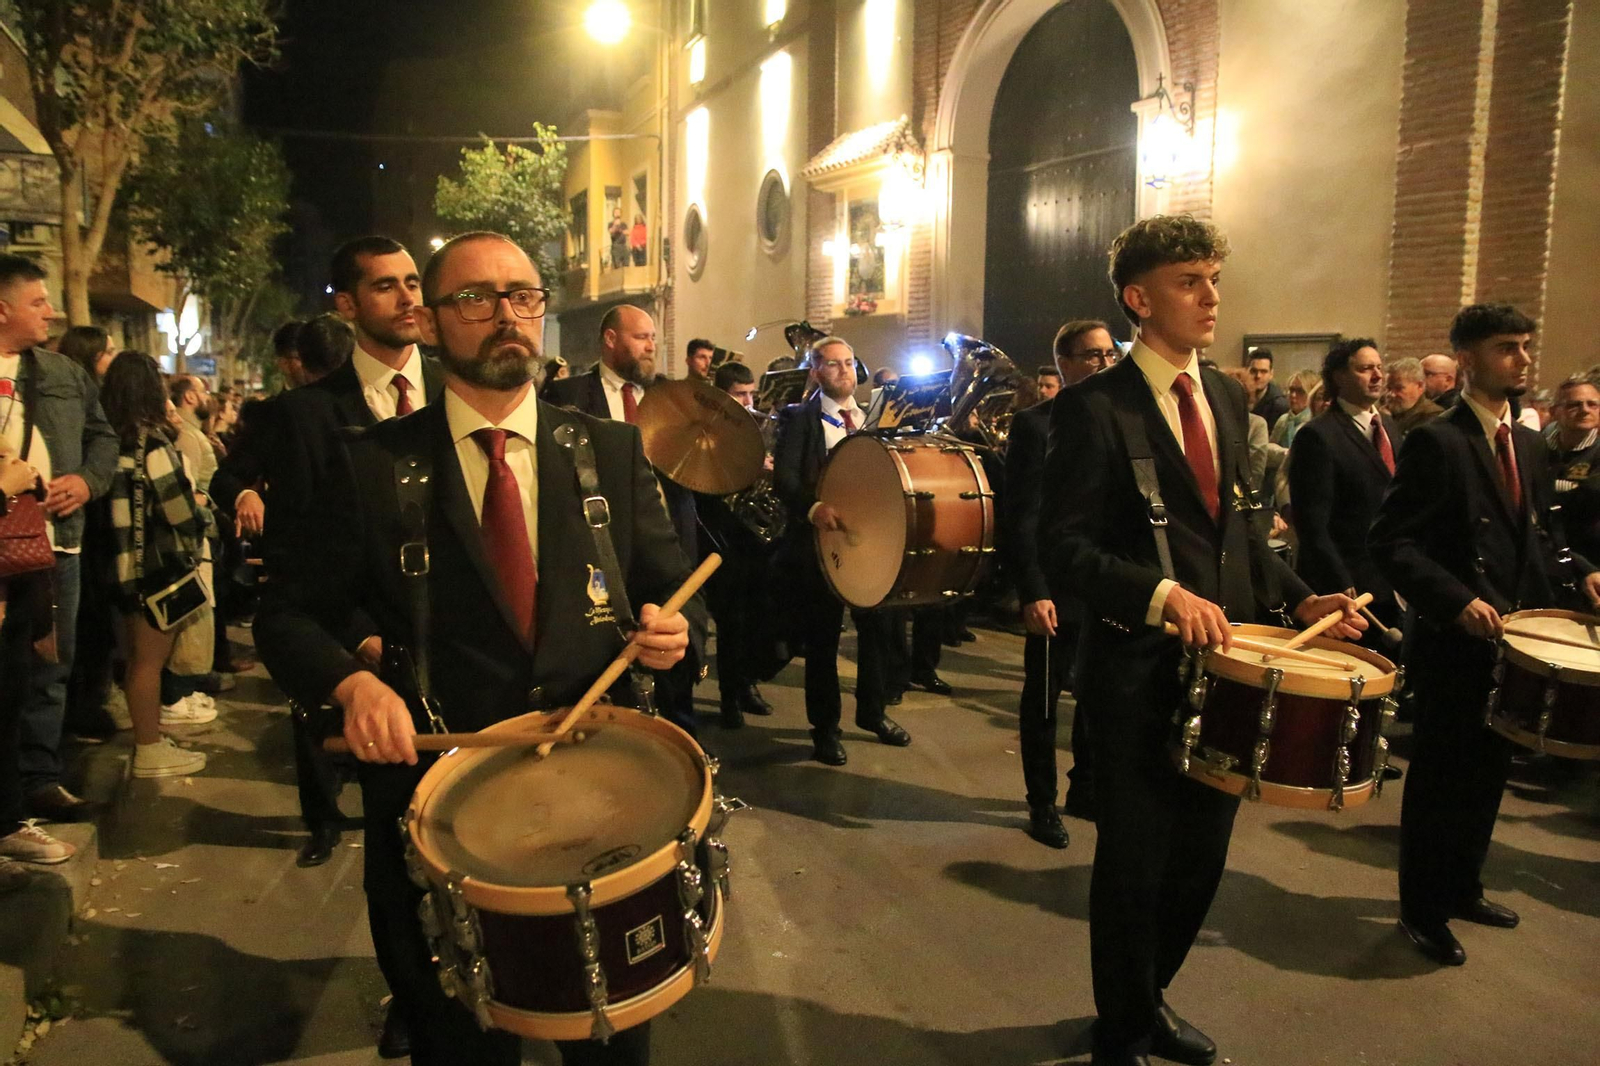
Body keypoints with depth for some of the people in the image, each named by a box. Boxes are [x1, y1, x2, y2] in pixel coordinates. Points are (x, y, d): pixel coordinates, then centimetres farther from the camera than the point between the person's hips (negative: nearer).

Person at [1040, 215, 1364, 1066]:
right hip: (1139, 673, -7)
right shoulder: (1095, 408, -12)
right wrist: (1161, 595, -29)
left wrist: (1297, 598, 5)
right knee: (1135, 865, 8)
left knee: (1199, 861, 18)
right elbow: (1064, 549, -16)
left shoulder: (1227, 398, 11)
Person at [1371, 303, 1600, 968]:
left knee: (1488, 774, 19)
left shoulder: (1530, 446, 12)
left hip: (1514, 641, 8)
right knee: (1441, 780, 4)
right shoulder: (1436, 442, -13)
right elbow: (1393, 544, -18)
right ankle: (1422, 911, 20)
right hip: (1455, 643, -8)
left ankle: (1461, 889, 37)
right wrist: (1457, 601, -26)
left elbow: (1538, 537, 20)